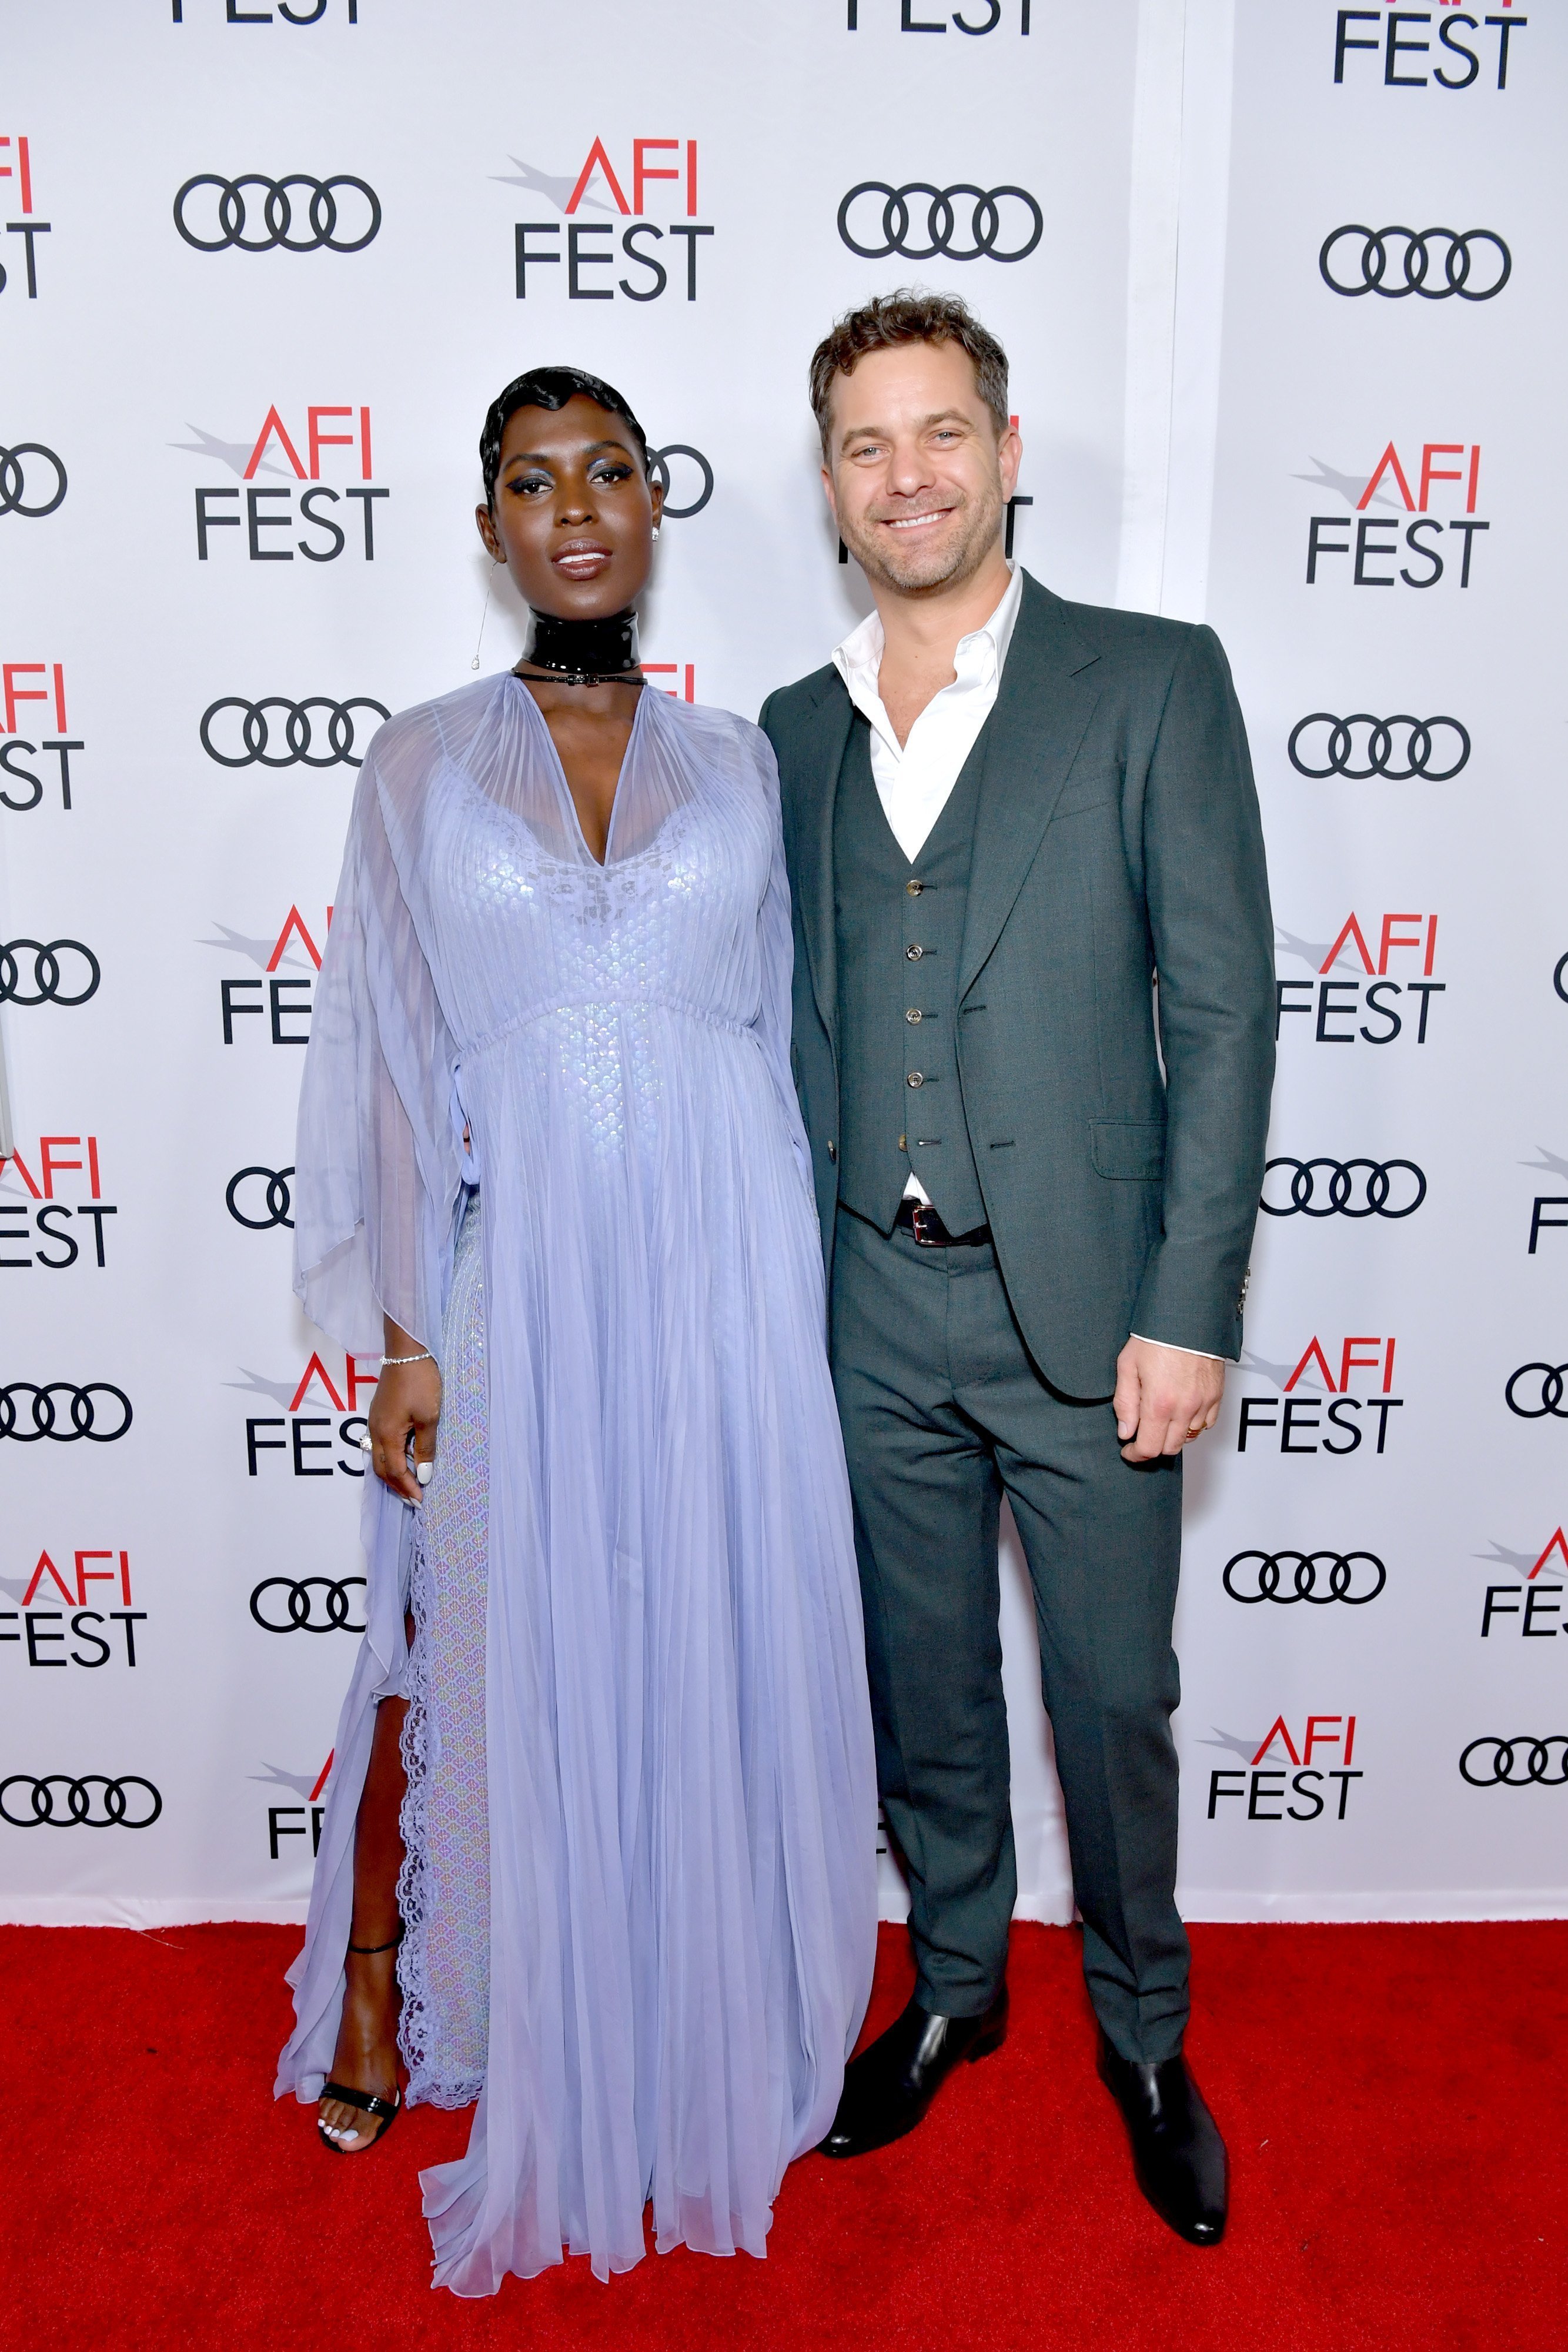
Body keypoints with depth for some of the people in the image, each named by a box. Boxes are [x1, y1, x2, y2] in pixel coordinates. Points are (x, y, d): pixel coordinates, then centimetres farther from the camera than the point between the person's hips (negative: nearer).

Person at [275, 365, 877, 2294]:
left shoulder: (735, 761, 9)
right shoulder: (421, 764, 5)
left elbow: (776, 1031, 11)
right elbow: (381, 1060, 2)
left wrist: (792, 1297, 6)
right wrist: (398, 1336, -4)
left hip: (716, 1262, 2)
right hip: (513, 1261, -1)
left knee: (701, 1646, 10)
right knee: (478, 1638, 8)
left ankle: (692, 2036, 33)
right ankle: (377, 1967, 37)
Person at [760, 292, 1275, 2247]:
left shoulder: (1154, 684, -3)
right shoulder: (797, 731, 9)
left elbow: (1223, 1009, -7)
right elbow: (793, 1029, 12)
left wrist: (1188, 1311, -13)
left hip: (1083, 1307, -3)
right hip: (872, 1308, 4)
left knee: (1116, 1699, 11)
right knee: (921, 1686, 17)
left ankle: (1144, 2033, 36)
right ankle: (956, 1982, 42)